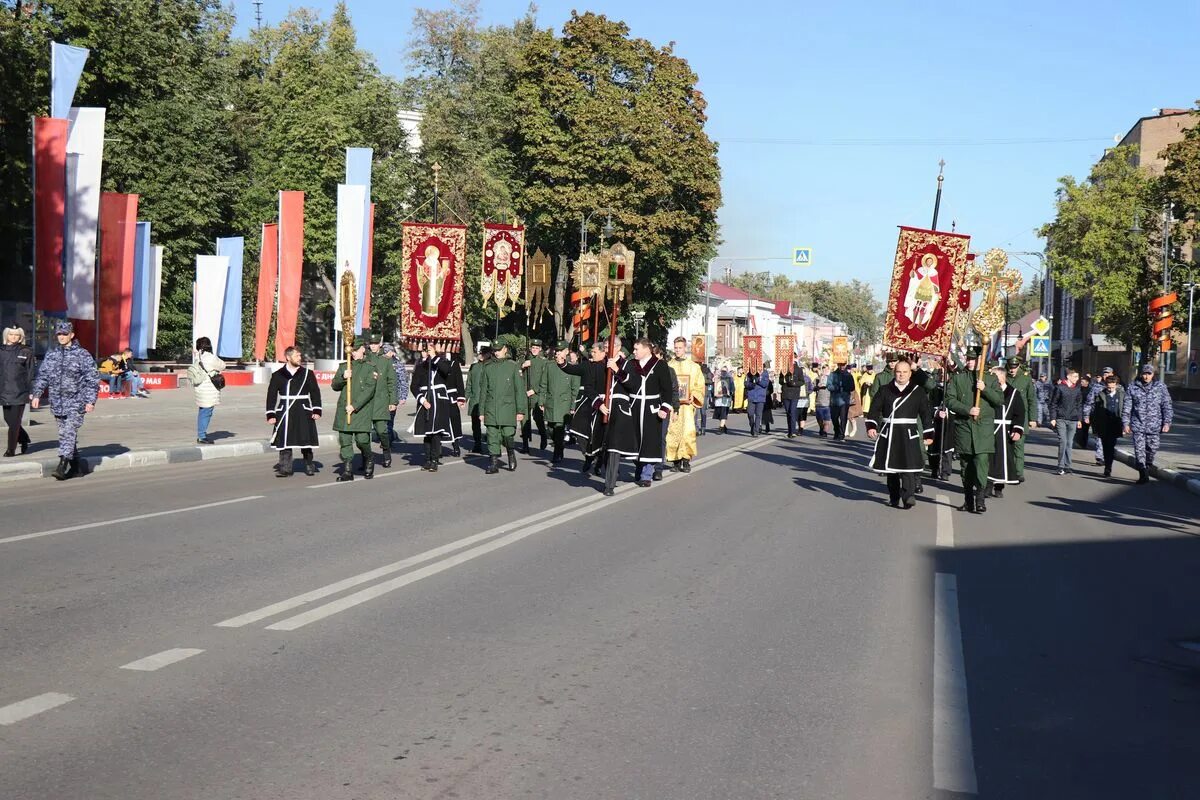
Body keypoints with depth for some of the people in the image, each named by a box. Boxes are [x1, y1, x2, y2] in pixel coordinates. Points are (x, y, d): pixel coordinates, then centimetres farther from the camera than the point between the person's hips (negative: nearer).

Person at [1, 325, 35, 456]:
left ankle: (11, 449, 0)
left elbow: (32, 373, -1)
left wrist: (32, 391, -5)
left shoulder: (26, 352, 0)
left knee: (14, 422, -4)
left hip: (20, 392, -4)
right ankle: (24, 440, 31)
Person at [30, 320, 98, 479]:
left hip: (76, 402, -5)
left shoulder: (83, 355, -4)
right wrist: (36, 394, 5)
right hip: (58, 403, 6)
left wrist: (90, 401, -12)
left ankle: (62, 465, -18)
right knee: (64, 433, 9)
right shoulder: (51, 355, 11)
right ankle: (74, 465, 18)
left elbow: (92, 380, -6)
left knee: (69, 432, -14)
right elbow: (42, 376, 16)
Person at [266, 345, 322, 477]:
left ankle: (309, 466, 19)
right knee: (284, 441, -1)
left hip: (304, 414, 0)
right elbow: (271, 395, 5)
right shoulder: (278, 375, 4)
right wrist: (270, 414, 0)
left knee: (306, 440, 4)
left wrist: (316, 410, -1)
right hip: (284, 414, 0)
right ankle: (285, 468, 5)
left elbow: (315, 392, 6)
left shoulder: (307, 373, 5)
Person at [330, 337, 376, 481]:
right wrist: (343, 377, -6)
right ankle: (347, 471, 5)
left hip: (362, 409, -4)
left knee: (362, 439, -12)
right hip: (343, 409, 4)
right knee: (344, 440, 0)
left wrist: (355, 406, -14)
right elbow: (334, 386, 15)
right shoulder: (343, 366, 15)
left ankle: (369, 459, 18)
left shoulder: (370, 367, 1)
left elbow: (369, 390, -8)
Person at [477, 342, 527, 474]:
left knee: (508, 435, -8)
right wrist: (481, 411, 10)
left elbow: (520, 389, 3)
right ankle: (493, 463, 6)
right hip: (491, 410, 2)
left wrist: (520, 410, -2)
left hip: (508, 408, -2)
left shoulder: (513, 366, 3)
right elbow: (483, 390, 13)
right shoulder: (488, 368, 10)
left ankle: (511, 453, 20)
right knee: (492, 437, -1)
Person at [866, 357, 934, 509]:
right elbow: (874, 409, 3)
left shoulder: (918, 392, 4)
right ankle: (894, 498, 19)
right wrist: (871, 426, -12)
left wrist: (928, 434, 4)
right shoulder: (884, 390, 6)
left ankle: (907, 497, -13)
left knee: (908, 467, -14)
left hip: (909, 435, -2)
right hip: (888, 435, 2)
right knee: (891, 468, 8)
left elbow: (926, 413, 7)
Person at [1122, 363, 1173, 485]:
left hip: (1154, 425, 1)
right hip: (1138, 425, -1)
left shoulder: (1160, 387, 5)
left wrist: (1167, 423, -2)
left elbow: (1167, 406, 5)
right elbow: (1126, 407, 6)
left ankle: (1148, 468, 28)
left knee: (1152, 449, 5)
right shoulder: (1133, 387, 4)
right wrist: (1126, 423, 0)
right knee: (1139, 450, -7)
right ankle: (1143, 475, -6)